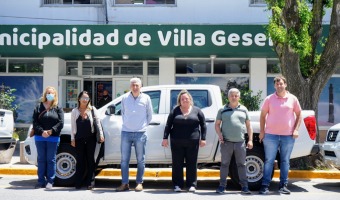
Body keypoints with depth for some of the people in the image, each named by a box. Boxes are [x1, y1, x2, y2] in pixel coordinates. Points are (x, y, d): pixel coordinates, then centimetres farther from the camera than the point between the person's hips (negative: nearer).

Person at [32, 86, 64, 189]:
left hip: (53, 138, -2)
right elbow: (35, 122, 1)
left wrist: (51, 131, -15)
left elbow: (60, 123, -3)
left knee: (51, 159, 1)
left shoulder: (58, 108, 5)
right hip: (40, 137, 2)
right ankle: (41, 181, 12)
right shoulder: (39, 107, 9)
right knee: (41, 159, 6)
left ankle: (50, 181, 6)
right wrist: (42, 132, -14)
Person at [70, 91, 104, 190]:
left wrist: (101, 134, -2)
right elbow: (73, 126, 6)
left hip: (90, 138, 0)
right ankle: (78, 183, 10)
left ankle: (90, 182, 10)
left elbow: (98, 122, 4)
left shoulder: (92, 110, 3)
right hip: (79, 139, 1)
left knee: (90, 160, 4)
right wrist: (72, 138, 2)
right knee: (80, 160, 4)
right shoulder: (75, 111, 5)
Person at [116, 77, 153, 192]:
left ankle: (139, 183, 14)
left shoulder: (146, 98, 1)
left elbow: (149, 115, 10)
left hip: (140, 133, -1)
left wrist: (144, 125, 9)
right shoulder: (125, 98, 4)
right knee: (124, 159, 3)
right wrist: (126, 124, 11)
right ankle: (124, 183, 11)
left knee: (140, 160, 5)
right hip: (126, 132, 2)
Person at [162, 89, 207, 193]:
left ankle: (192, 184, 13)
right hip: (177, 142, 0)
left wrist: (203, 138, 0)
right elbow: (168, 125, 6)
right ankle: (177, 185, 12)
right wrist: (165, 138, -1)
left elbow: (203, 125, 8)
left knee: (192, 164, 4)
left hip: (192, 142, 0)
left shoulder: (197, 110, 7)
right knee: (177, 164, 4)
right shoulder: (175, 110, 7)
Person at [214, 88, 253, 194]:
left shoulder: (244, 109, 11)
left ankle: (244, 186, 10)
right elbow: (217, 124, 10)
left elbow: (248, 125, 11)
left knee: (241, 164, 5)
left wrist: (250, 140, 4)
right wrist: (219, 134, -8)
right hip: (226, 142, 0)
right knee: (224, 164, 5)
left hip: (240, 142, 1)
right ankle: (222, 185, 12)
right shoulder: (222, 110, 9)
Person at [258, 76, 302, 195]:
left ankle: (283, 185, 16)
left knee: (285, 161, 8)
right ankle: (265, 185, 5)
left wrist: (296, 129, -1)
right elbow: (263, 115, 7)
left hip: (288, 136, 1)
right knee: (269, 161, 1)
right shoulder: (269, 99, 4)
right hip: (271, 135, -1)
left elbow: (299, 115, 11)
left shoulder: (293, 99, 6)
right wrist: (262, 131, -1)